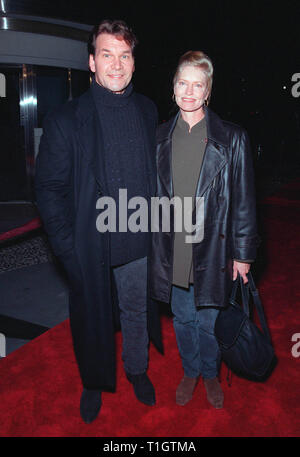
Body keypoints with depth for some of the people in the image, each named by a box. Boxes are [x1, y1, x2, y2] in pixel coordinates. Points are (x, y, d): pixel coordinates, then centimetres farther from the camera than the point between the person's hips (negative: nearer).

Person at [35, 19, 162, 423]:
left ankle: (137, 369, 49)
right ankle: (93, 383, 45)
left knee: (136, 311, 21)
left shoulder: (147, 110, 2)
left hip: (139, 243, 3)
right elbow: (49, 189, -9)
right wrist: (68, 249, -14)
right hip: (90, 249, -3)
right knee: (92, 318, 17)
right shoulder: (66, 120, -11)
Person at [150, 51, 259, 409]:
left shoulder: (232, 139, -5)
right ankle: (190, 371, 44)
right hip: (171, 253, 3)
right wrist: (149, 242, 10)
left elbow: (243, 200, -3)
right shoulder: (160, 137, 4)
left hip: (211, 252, -2)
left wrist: (242, 253, -4)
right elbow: (151, 194, 9)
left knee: (208, 322, 13)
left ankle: (211, 374, 41)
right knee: (183, 319, 18)